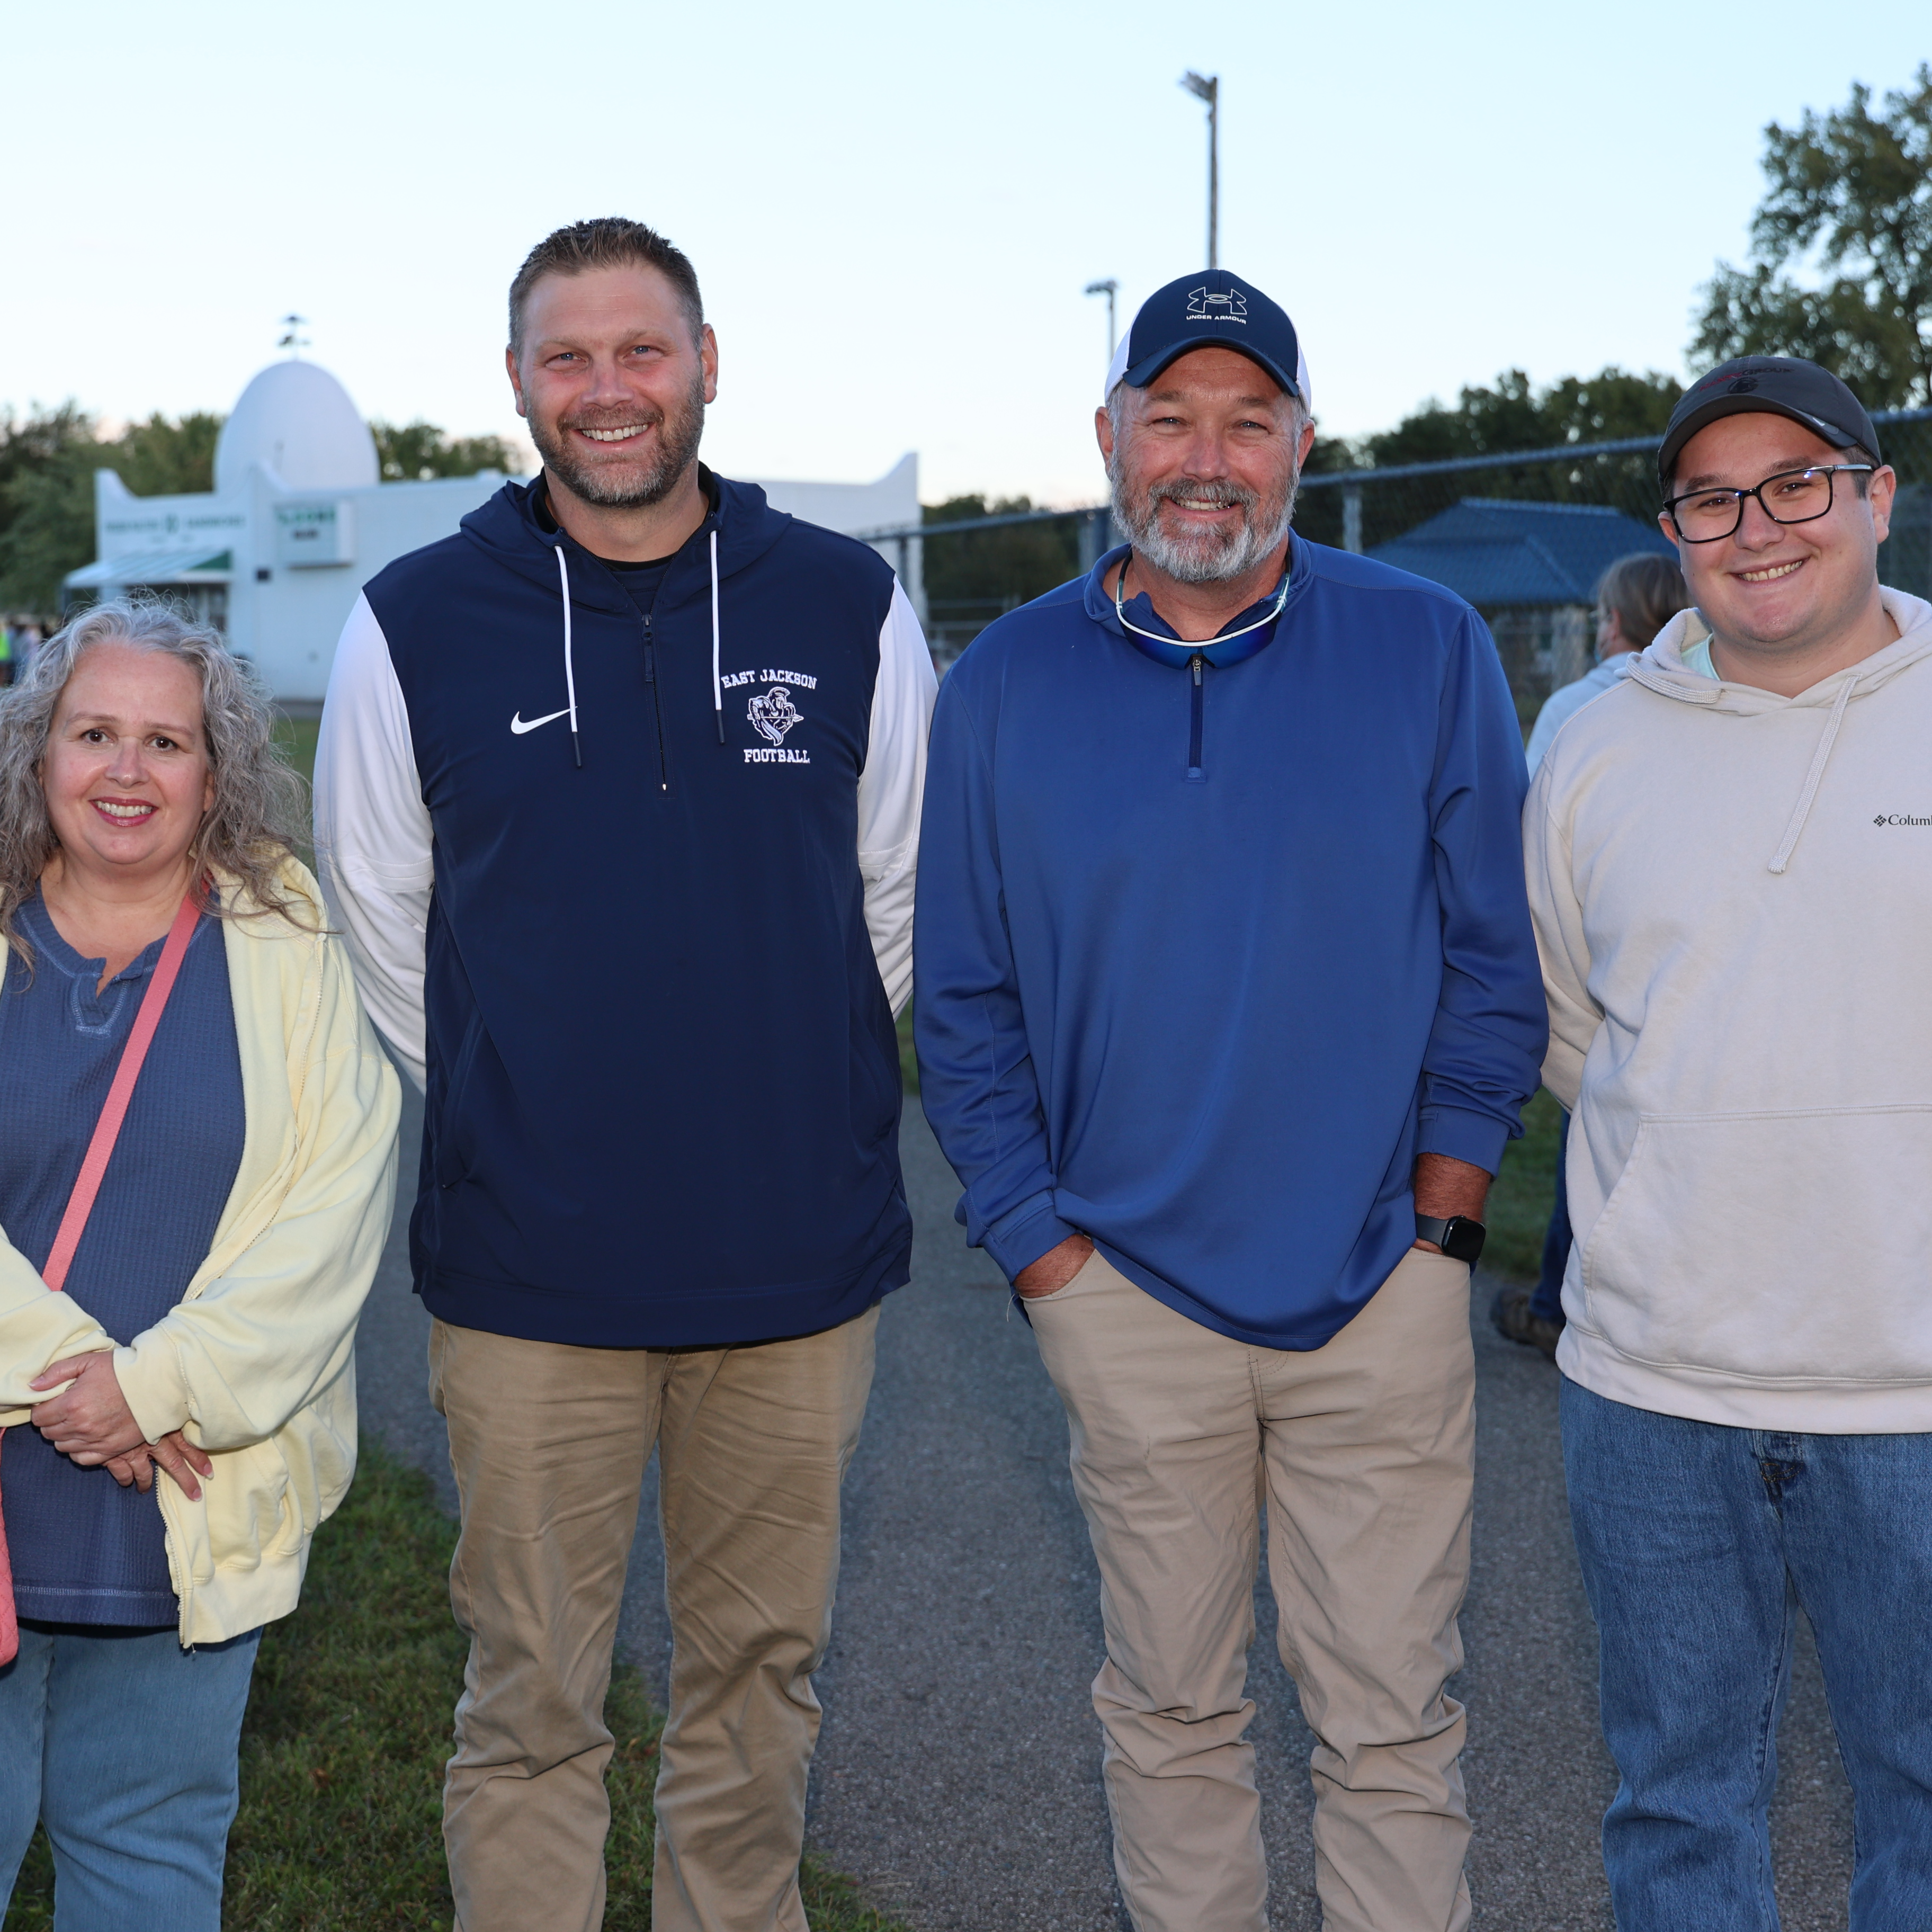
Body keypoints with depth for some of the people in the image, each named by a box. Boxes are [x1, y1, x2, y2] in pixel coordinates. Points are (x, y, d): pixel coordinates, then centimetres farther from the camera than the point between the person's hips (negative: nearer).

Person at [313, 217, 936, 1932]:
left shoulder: (849, 606, 2)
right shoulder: (416, 626, -1)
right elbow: (376, 927, 9)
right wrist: (515, 1123, 9)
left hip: (800, 1270, 2)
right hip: (527, 1277, -1)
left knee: (759, 1675, 15)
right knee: (532, 1704, 8)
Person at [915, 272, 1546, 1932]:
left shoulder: (1429, 652, 1)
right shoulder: (1006, 686, 3)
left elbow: (1495, 962, 3)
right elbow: (966, 1004, 5)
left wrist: (1439, 1217, -3)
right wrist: (1045, 1248, -2)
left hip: (1383, 1284, -1)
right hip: (1128, 1296, 1)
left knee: (1392, 1722, 6)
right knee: (1172, 1711, 13)